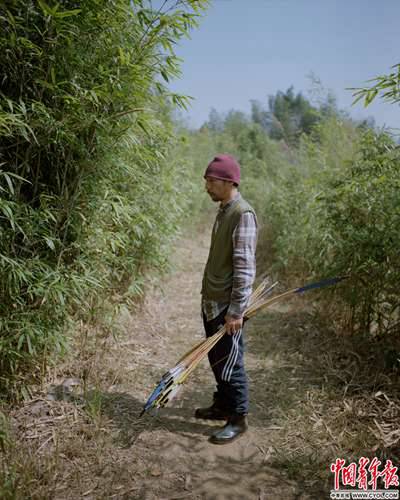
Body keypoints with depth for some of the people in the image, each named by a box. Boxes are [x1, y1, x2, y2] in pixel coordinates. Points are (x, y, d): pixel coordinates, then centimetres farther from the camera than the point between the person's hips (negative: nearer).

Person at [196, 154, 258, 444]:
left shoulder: (243, 214, -18)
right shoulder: (224, 210, 11)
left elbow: (245, 267, -23)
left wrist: (236, 310, -23)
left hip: (227, 306, -9)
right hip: (212, 302, 9)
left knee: (229, 363, 3)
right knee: (216, 359, 20)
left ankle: (238, 419, 20)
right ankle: (223, 405, 37)